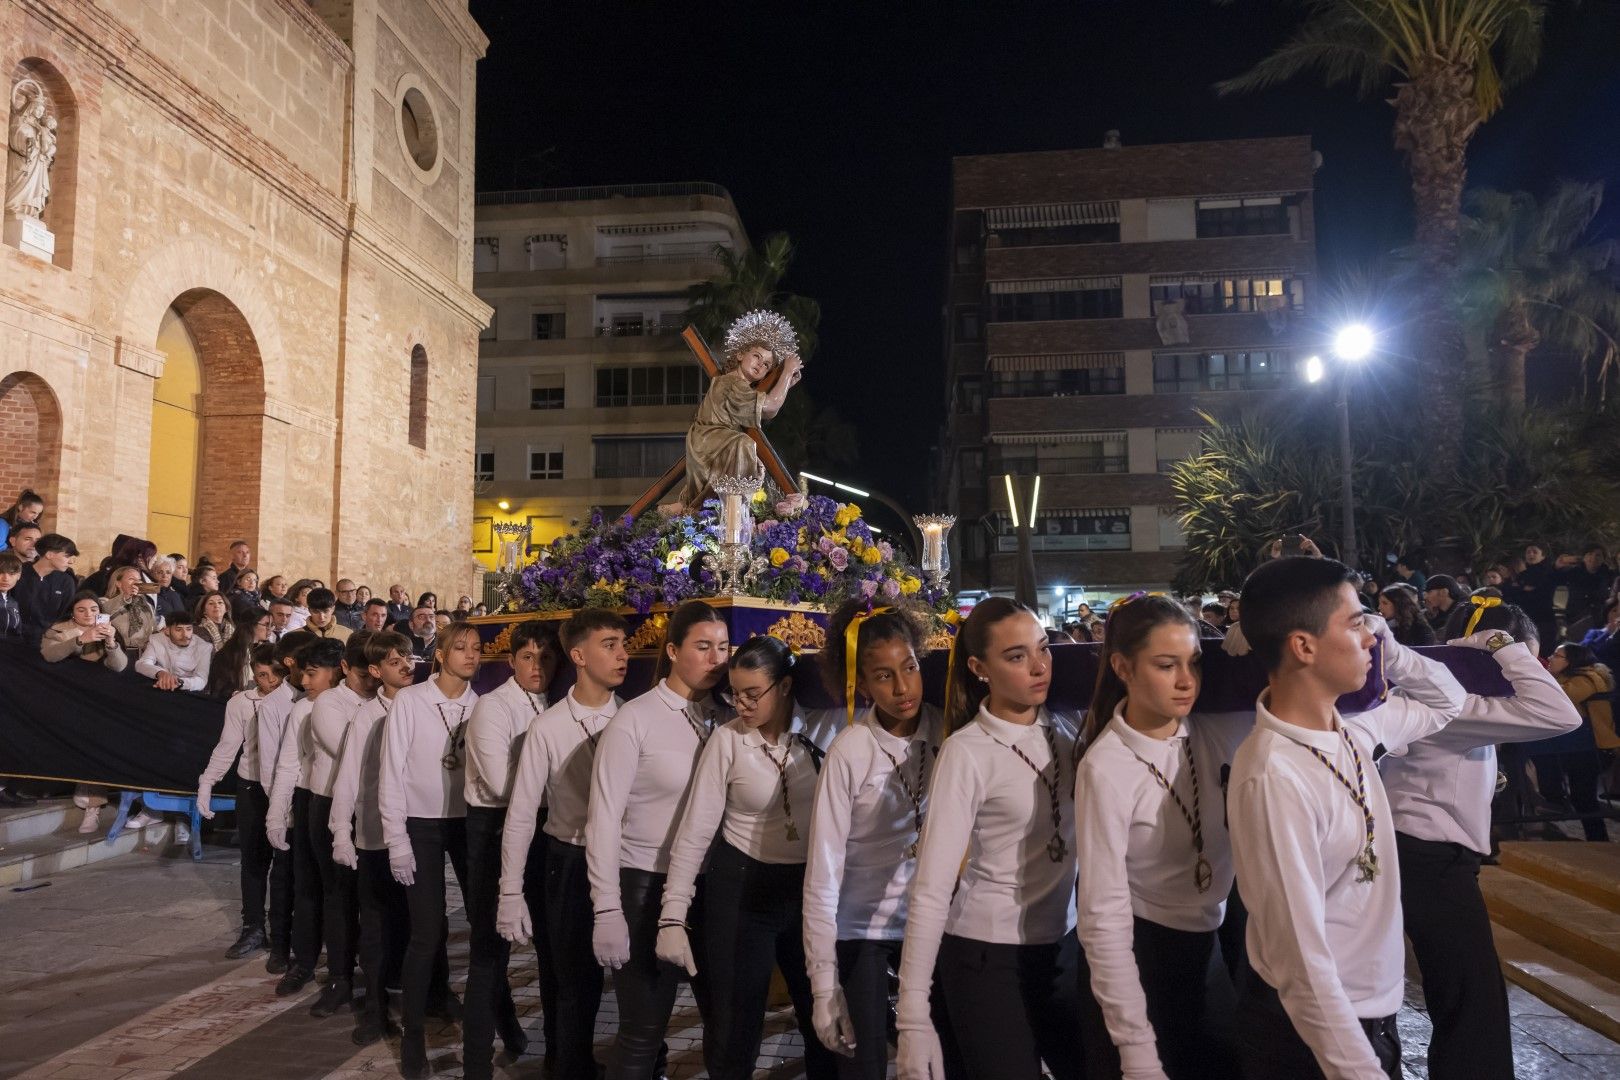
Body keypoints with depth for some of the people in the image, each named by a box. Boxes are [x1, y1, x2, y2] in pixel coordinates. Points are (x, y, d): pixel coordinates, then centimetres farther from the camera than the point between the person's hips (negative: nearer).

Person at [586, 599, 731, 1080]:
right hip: (648, 888, -4)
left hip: (714, 887, 5)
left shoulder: (727, 720, 4)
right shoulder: (634, 720, -10)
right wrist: (606, 910, -14)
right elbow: (604, 818, -11)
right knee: (642, 1030, 7)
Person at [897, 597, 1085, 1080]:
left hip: (1063, 945, 6)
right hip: (988, 957, -5)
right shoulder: (967, 752, -18)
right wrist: (913, 1016, -26)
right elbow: (932, 886, -22)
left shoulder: (1063, 730, 0)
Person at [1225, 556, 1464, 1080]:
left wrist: (1391, 649, -2)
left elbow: (1445, 703, 16)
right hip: (1314, 1029, -8)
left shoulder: (1352, 726, -4)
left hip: (1376, 1006, 8)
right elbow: (1303, 961, -27)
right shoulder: (1274, 777, -28)